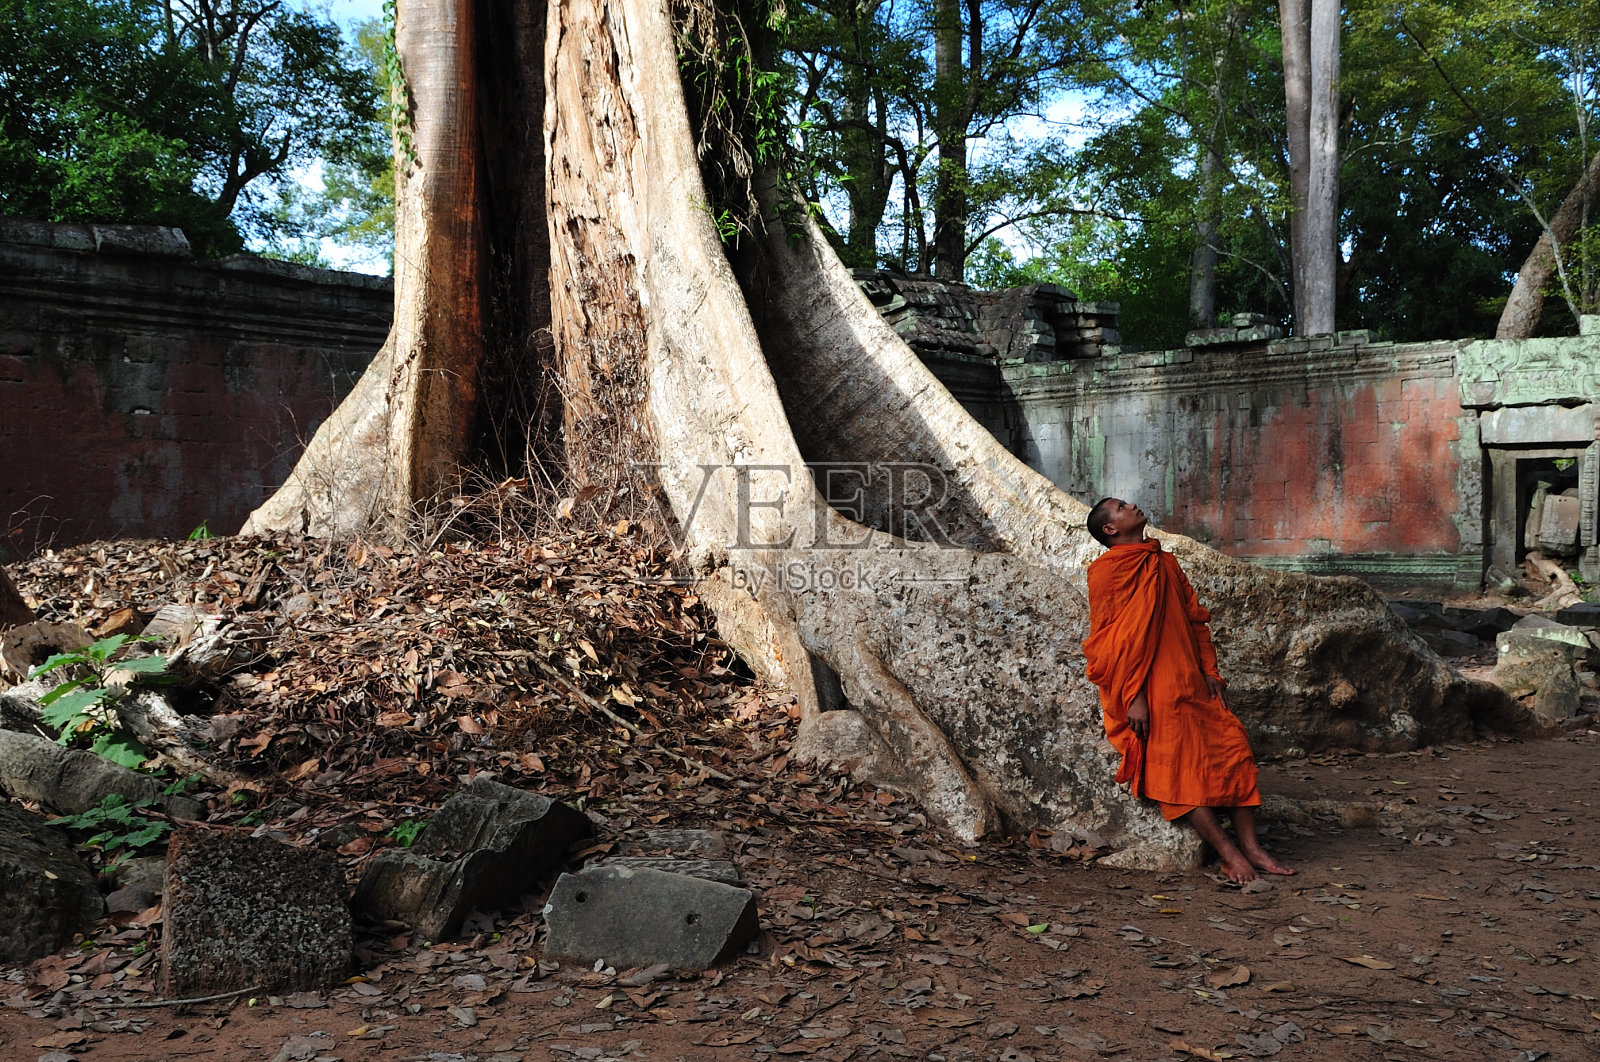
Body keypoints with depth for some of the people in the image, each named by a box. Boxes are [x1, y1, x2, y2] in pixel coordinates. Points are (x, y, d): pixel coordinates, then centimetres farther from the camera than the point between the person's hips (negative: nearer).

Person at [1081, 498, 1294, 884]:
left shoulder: (1165, 562, 19)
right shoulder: (1107, 570, -4)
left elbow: (1195, 618, 21)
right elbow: (1111, 638, -10)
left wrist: (1209, 671, 9)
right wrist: (1133, 697, -16)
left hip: (1187, 682, 7)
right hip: (1148, 688, -7)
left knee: (1232, 741, -6)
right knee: (1181, 761, -17)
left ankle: (1251, 847, -5)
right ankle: (1229, 855, -15)